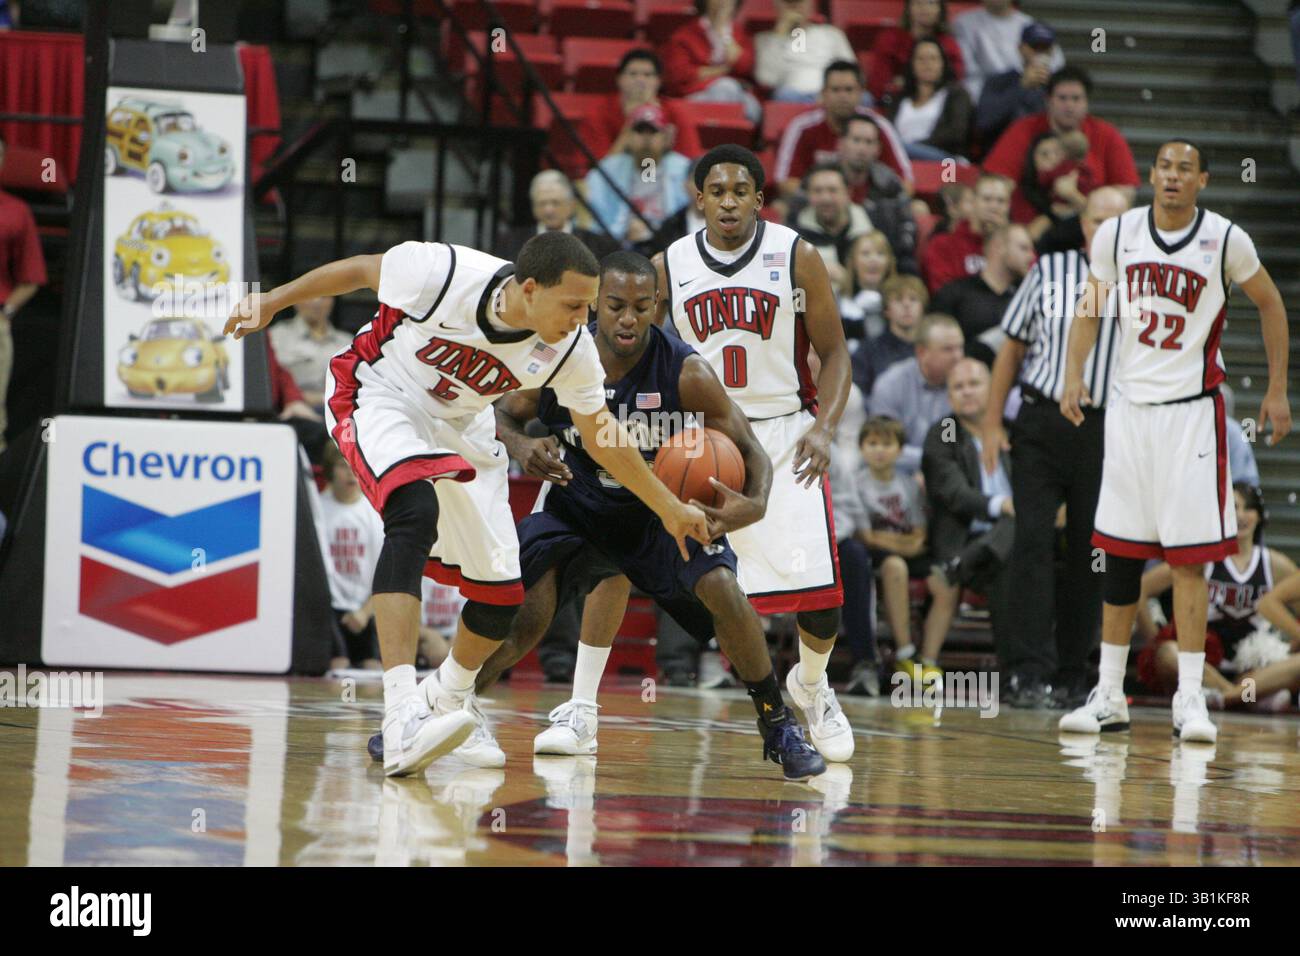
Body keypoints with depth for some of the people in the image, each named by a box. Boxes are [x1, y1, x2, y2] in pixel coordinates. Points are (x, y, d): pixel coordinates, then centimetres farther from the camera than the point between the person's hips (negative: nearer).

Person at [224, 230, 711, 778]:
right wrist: (272, 302, -2)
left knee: (503, 592, 3)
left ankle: (448, 695, 38)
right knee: (415, 514, -34)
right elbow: (361, 270, -13)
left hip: (461, 427, 5)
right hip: (378, 398, -5)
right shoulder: (444, 273, -32)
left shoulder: (572, 349, -20)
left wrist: (669, 508, 0)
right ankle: (402, 720, -43)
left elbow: (600, 435, -2)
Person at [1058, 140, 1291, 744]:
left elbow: (1270, 305, 7)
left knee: (1189, 557, -7)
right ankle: (1109, 695, 13)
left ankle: (1190, 698, -4)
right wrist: (1074, 376, 0)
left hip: (1192, 413, -3)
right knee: (1120, 553, 6)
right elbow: (1090, 308, 13)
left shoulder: (1226, 241, -7)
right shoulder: (1116, 234, 0)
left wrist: (1277, 391, 5)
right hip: (1128, 406, 3)